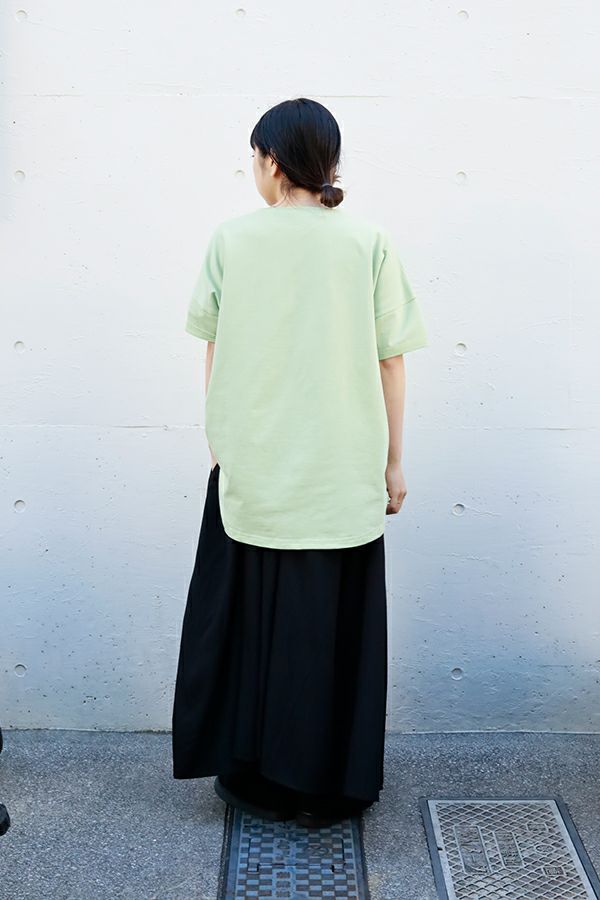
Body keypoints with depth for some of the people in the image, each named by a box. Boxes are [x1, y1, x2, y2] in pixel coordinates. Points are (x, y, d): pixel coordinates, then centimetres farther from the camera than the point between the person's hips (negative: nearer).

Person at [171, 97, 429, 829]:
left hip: (251, 468, 1)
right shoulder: (370, 243, -4)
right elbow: (391, 361, -3)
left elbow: (211, 346, 6)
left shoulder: (230, 239, -2)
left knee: (252, 619, 15)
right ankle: (329, 786, 23)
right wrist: (394, 461, 5)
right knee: (334, 628, 10)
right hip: (343, 473, -1)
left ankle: (254, 776, 28)